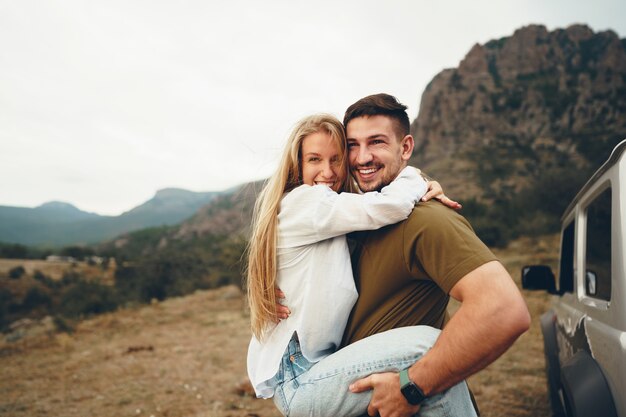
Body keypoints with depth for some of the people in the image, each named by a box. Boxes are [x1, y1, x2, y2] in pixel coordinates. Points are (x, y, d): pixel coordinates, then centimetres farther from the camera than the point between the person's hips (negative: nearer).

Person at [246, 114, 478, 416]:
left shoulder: (333, 206, 16)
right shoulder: (301, 202, -13)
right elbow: (387, 207, -24)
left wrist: (424, 189, -4)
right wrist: (414, 176, -2)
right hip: (297, 380, -10)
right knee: (430, 345, -24)